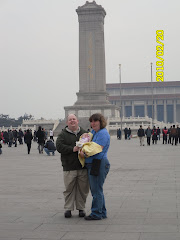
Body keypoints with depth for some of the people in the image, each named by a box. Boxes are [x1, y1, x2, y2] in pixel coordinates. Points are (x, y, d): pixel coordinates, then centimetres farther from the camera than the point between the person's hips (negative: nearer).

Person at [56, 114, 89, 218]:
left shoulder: (84, 133, 13)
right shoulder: (63, 134, 5)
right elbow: (59, 147, -8)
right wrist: (73, 149, -18)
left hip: (83, 166, 2)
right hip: (69, 167, -2)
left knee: (83, 188, 5)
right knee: (69, 189, 1)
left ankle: (81, 208, 17)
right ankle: (68, 208, 11)